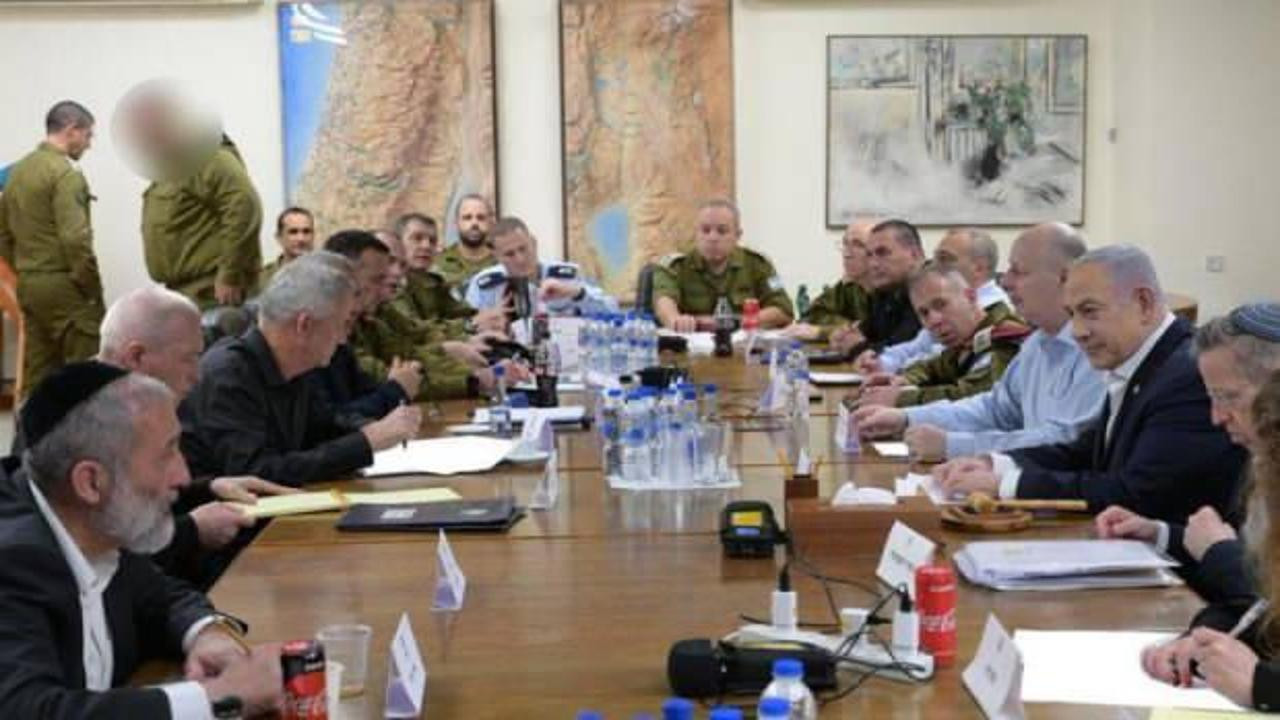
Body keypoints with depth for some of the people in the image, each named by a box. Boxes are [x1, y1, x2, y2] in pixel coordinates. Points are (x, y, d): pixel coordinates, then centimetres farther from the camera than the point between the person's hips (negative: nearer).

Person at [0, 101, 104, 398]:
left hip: (29, 285, 8)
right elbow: (75, 238, -20)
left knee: (37, 375, 11)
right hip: (63, 285, -8)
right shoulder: (66, 172, -12)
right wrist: (92, 287, -12)